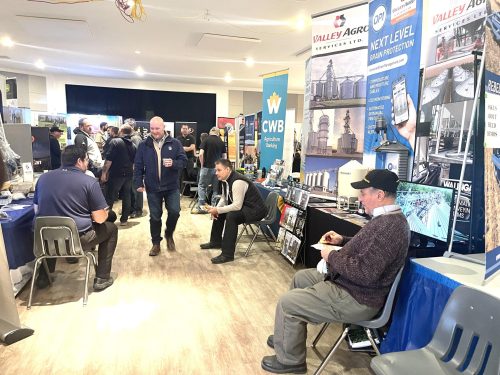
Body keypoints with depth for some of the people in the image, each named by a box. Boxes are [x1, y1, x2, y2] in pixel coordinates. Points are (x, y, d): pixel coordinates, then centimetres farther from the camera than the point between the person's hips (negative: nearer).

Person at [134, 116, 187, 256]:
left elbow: (184, 161, -4)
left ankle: (169, 234, 23)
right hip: (152, 188, 1)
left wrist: (173, 163, -24)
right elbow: (138, 166, 4)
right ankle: (156, 243, 23)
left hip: (171, 186, -1)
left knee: (174, 212, -7)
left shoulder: (174, 143, -1)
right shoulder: (144, 145, 2)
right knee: (155, 216, 7)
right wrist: (138, 183, -4)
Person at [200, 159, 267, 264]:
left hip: (254, 210, -10)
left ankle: (227, 254, -24)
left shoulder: (238, 182, -27)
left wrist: (218, 210, -26)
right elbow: (224, 199, 13)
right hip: (242, 207, 10)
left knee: (231, 216, -32)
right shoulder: (225, 180, 2)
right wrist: (215, 209, -5)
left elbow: (237, 206, -32)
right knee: (219, 213, 13)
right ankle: (215, 242, 29)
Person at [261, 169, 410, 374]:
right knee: (300, 277, 21)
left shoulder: (388, 226, -29)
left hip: (356, 298, -11)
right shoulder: (389, 218, 6)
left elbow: (364, 273, -34)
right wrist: (342, 241, 6)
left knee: (287, 303, -8)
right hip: (352, 285, 11)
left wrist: (332, 256, -19)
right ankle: (288, 336, 35)